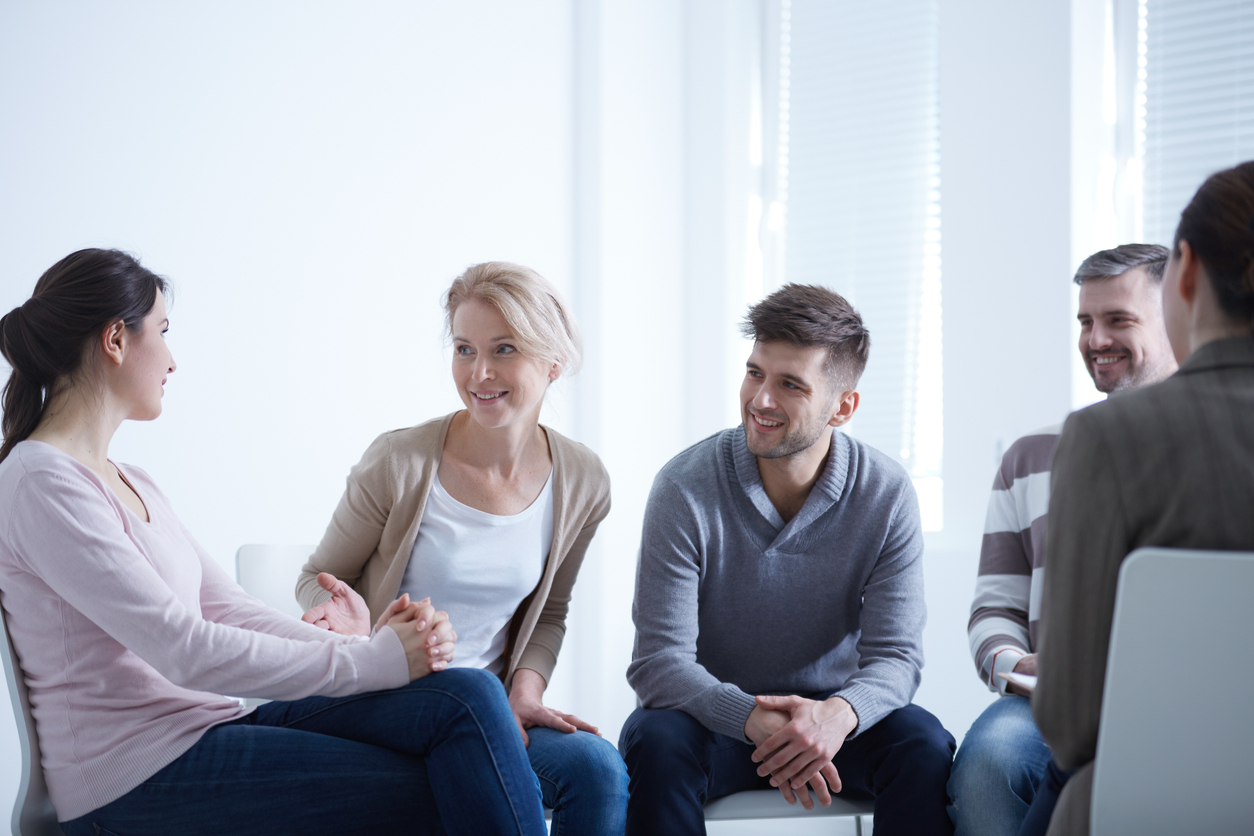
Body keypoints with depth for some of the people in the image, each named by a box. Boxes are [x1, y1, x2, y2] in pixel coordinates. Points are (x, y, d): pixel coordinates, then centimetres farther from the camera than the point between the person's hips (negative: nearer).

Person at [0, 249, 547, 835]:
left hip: (210, 731, 8)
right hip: (137, 781, -8)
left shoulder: (132, 485, 19)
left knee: (467, 696, -12)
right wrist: (375, 661, -16)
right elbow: (184, 649, -19)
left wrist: (368, 646, -6)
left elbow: (229, 611, 11)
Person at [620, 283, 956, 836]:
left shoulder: (887, 495, -9)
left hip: (828, 714, 2)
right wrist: (756, 719, -38)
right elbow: (659, 661, -19)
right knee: (656, 743, -33)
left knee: (924, 746, -27)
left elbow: (894, 655, -11)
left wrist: (837, 714, -35)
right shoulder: (686, 489, -15)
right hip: (714, 710, -1)